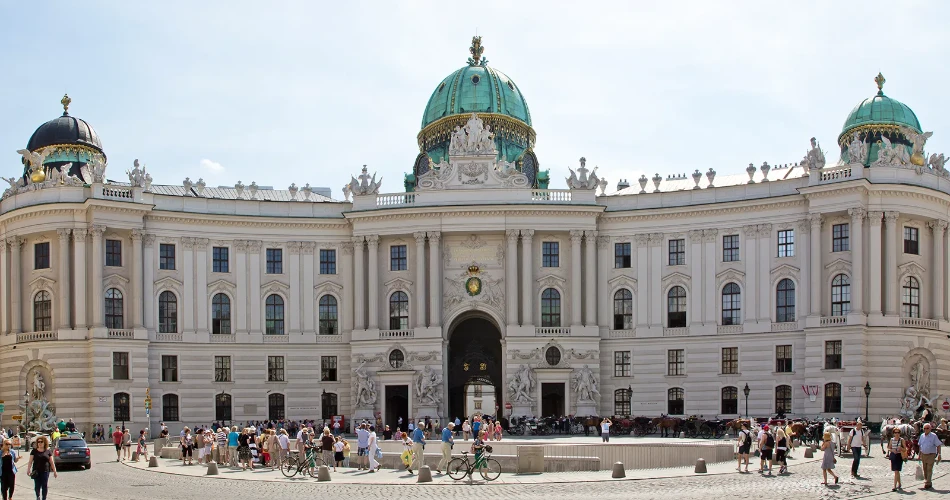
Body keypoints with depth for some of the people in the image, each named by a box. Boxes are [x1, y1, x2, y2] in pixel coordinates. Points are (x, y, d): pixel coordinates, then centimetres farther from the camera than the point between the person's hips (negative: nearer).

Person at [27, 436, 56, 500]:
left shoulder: (48, 451, 6)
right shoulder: (34, 451, 4)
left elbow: (52, 462, 8)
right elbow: (30, 461, 2)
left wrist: (54, 471, 6)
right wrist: (28, 470, -10)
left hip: (45, 471, 0)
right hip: (36, 471, 0)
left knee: (45, 486, 1)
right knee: (37, 485, -1)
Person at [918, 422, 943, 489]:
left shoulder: (933, 436, -7)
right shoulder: (922, 436, 8)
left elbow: (938, 445, -7)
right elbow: (920, 445, 16)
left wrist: (939, 454, -15)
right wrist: (919, 455, 15)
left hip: (931, 455, -5)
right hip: (923, 455, 5)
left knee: (929, 470, -7)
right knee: (925, 470, 10)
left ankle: (928, 484, -6)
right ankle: (926, 481, 21)